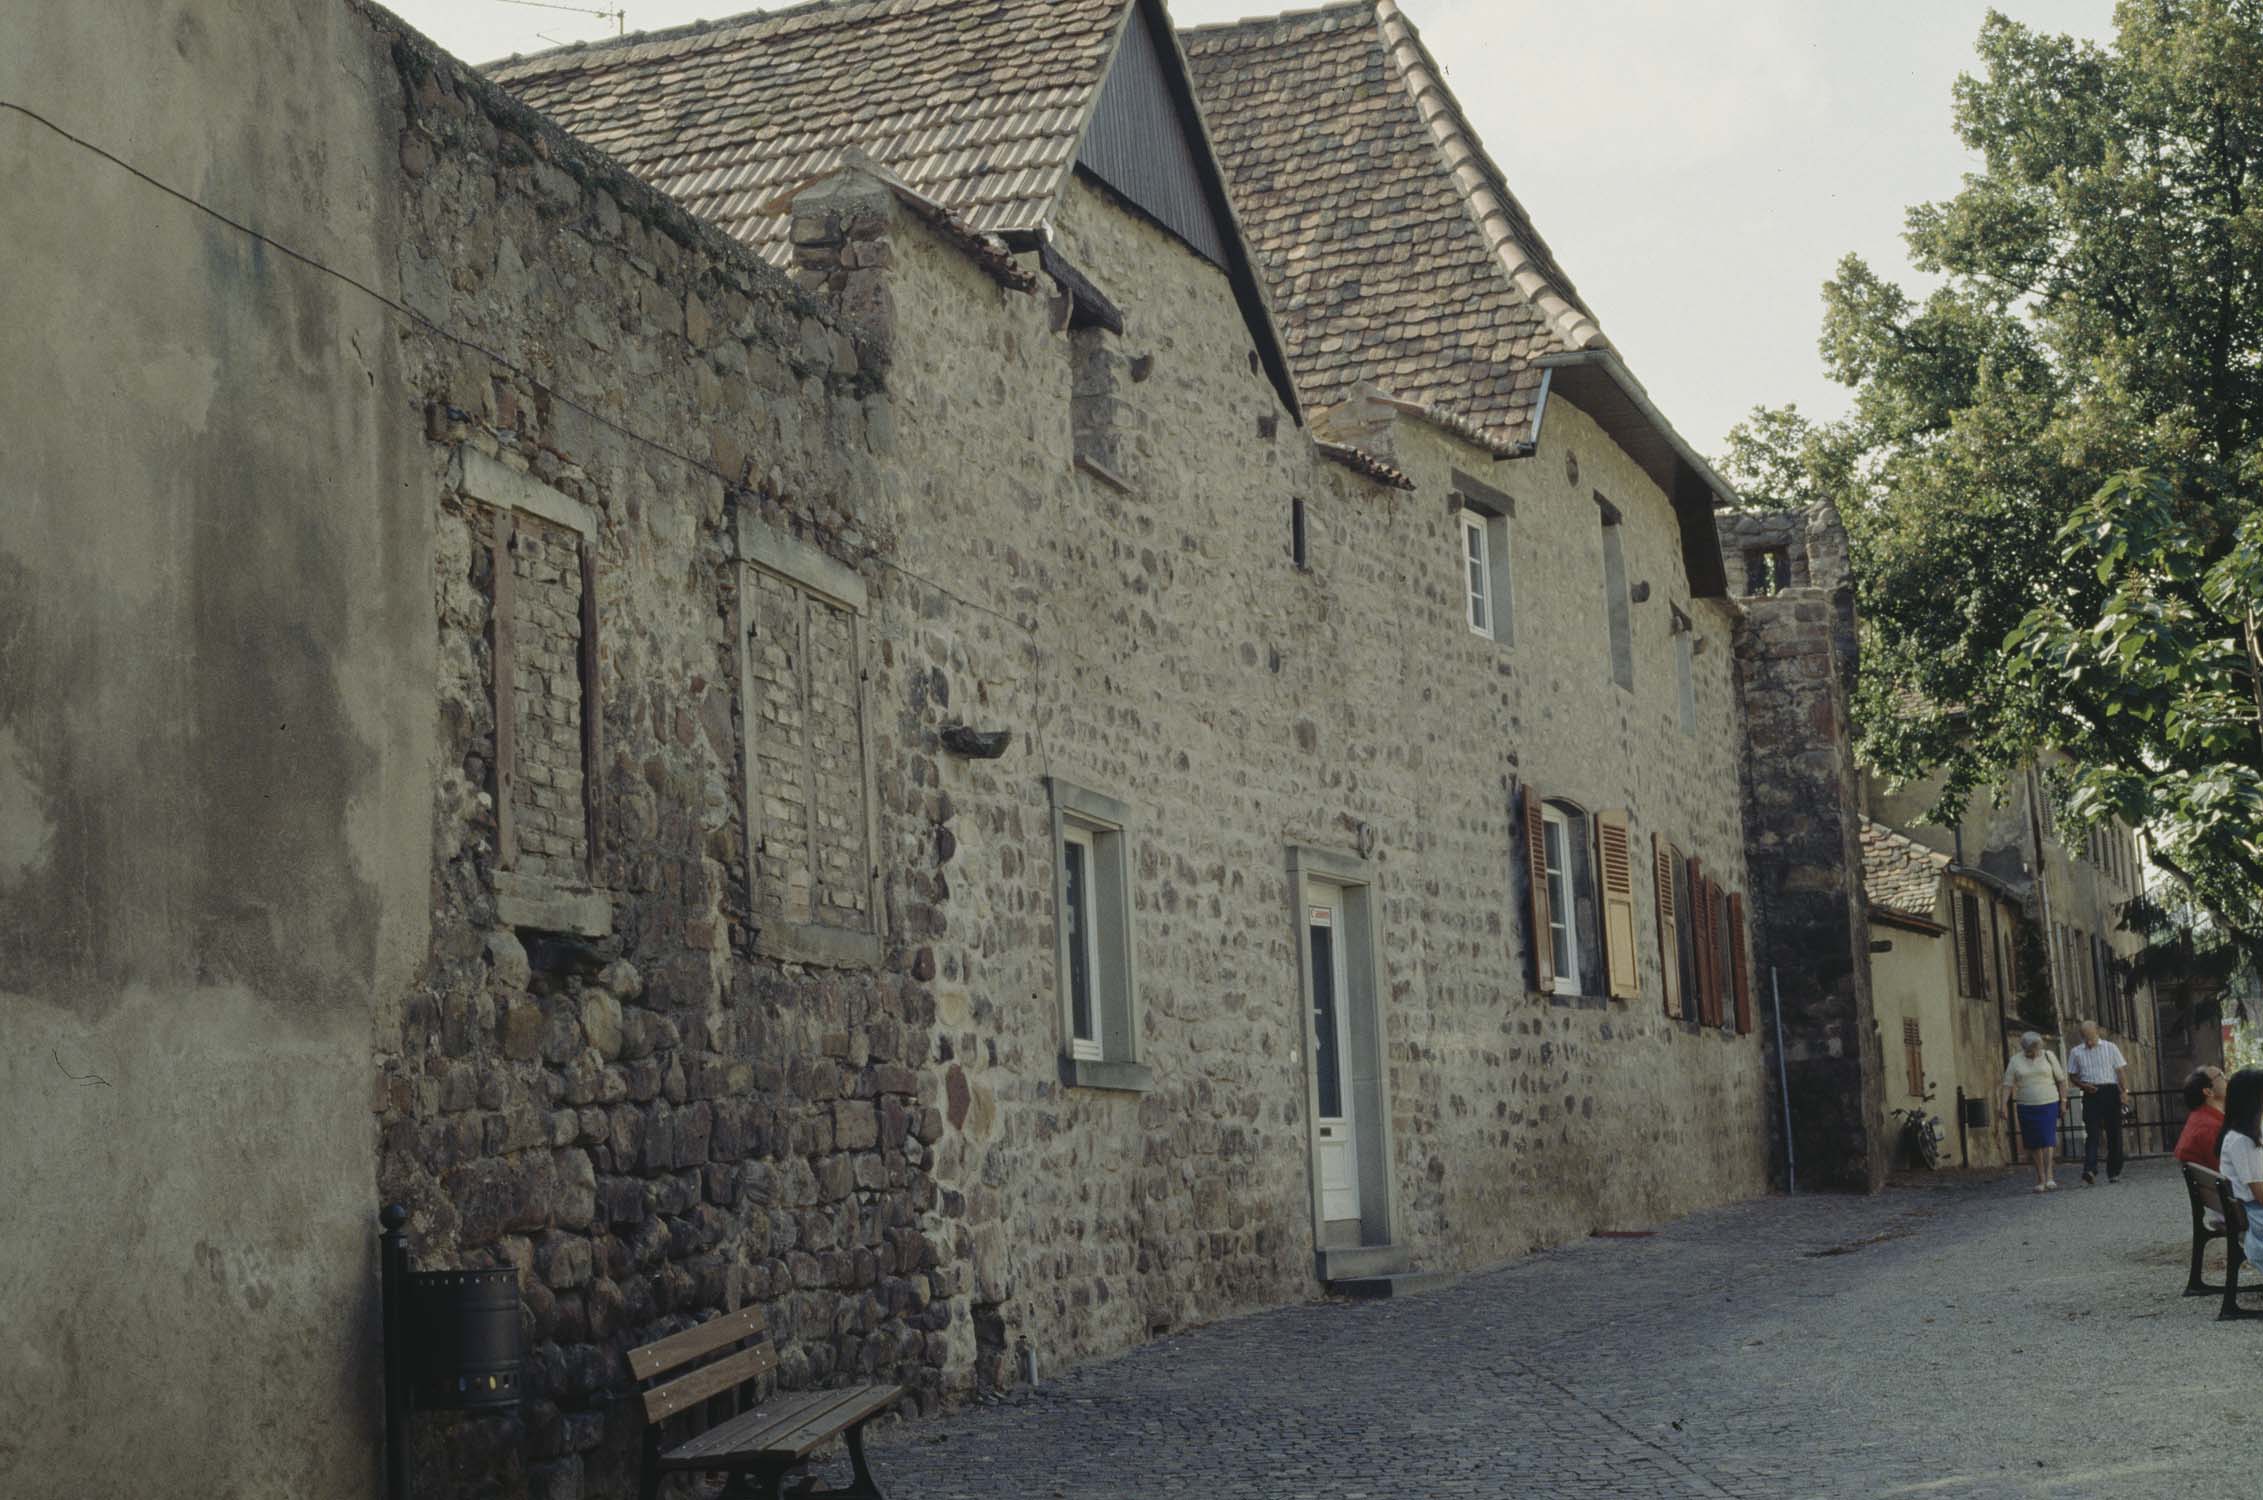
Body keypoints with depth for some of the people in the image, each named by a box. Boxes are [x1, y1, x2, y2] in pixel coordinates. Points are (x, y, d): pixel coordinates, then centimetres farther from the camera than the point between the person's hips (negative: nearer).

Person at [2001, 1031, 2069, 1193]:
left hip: (2049, 1105, -1)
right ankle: (2040, 1178, 11)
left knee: (2048, 1139, -13)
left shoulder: (2048, 1056, 3)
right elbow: (2008, 1084, 1)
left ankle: (2049, 1177, -17)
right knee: (2034, 1143, 4)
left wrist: (2063, 1100, 2)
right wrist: (2004, 1104, -9)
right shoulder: (2015, 1061, 3)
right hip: (2026, 1107, 1)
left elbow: (2061, 1079, 7)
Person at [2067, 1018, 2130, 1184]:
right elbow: (2074, 1077, 13)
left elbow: (2121, 1071, 6)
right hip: (2091, 1095, 0)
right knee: (2091, 1133, -11)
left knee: (2114, 1133, 3)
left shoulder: (2110, 1048, 7)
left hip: (2110, 1091, 0)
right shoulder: (2076, 1053, 9)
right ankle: (2089, 1171, -23)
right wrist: (2084, 1085, -7)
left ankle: (2114, 1172, 13)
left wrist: (2125, 1090, -7)